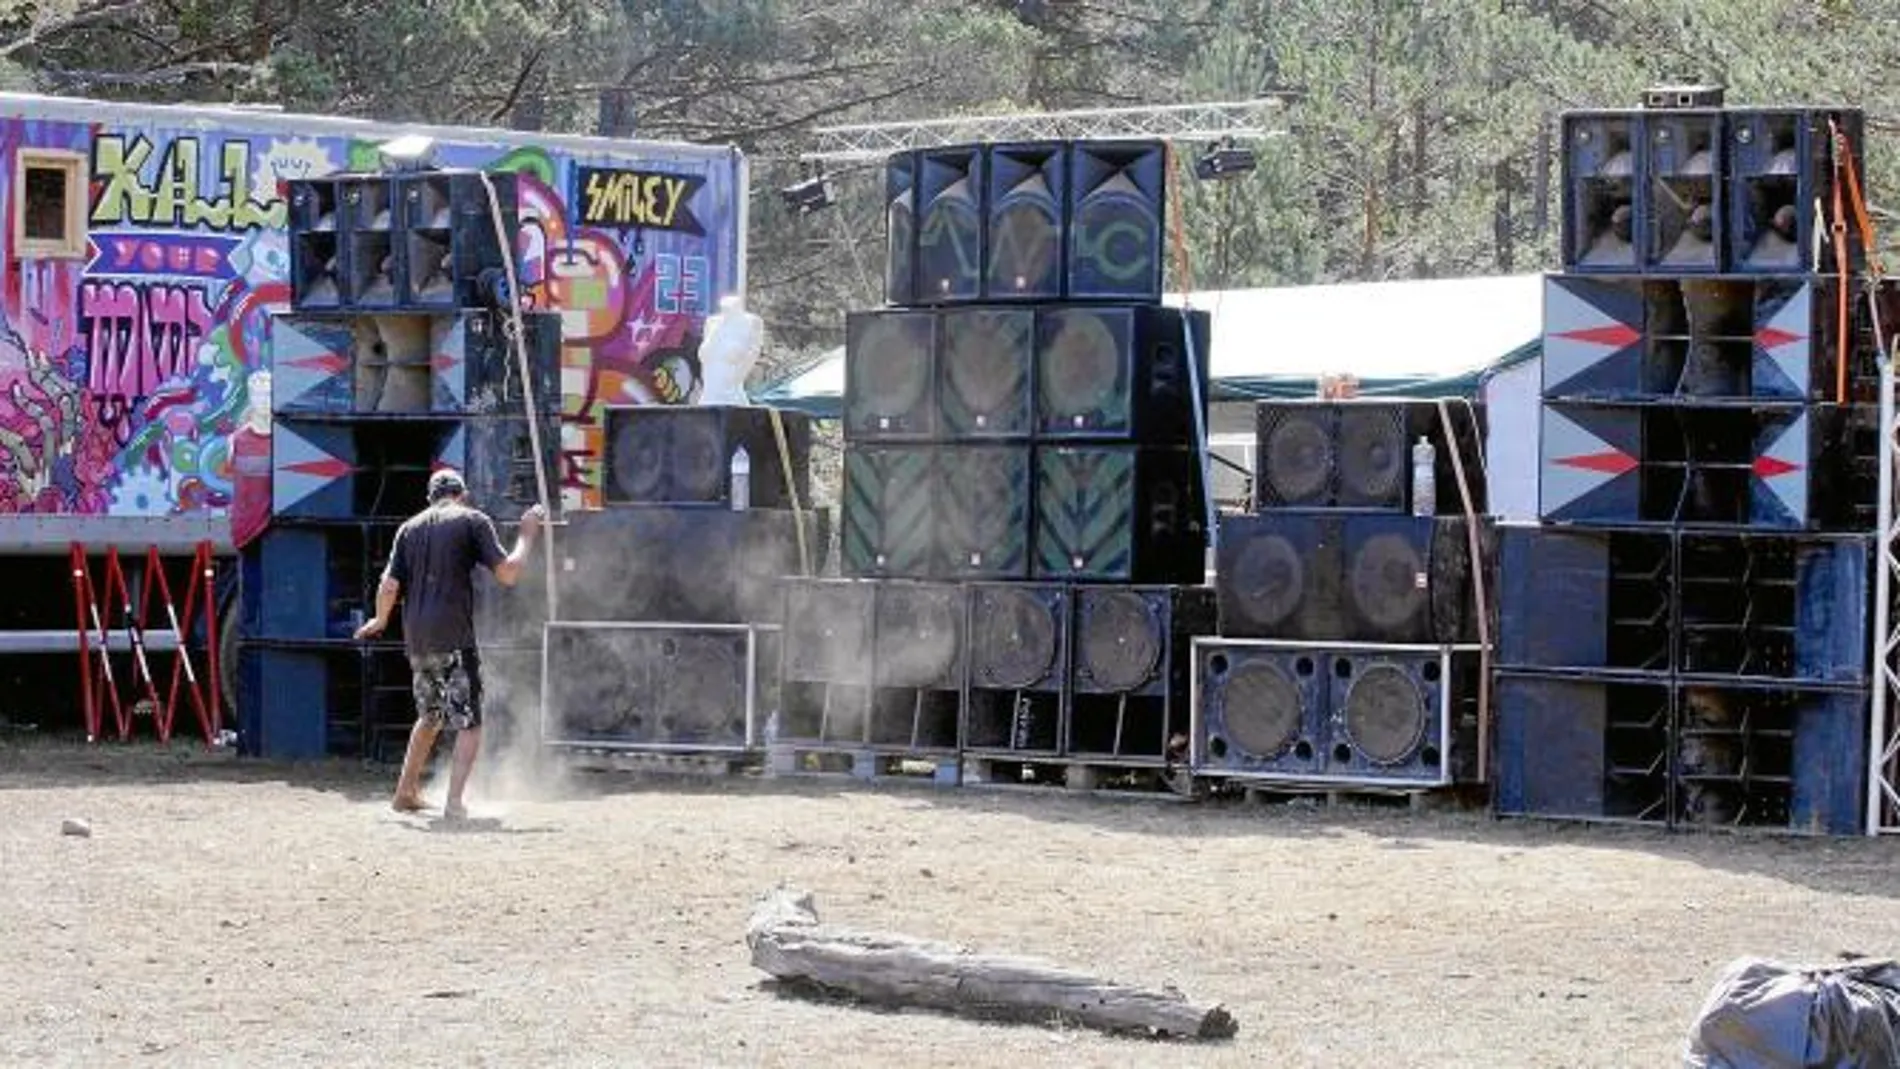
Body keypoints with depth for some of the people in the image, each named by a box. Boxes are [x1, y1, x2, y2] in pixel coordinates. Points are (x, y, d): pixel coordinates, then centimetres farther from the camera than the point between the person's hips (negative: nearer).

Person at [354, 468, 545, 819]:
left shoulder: (410, 528, 14)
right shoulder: (473, 520, 1)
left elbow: (389, 586, 6)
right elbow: (507, 574, -6)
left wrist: (380, 621, 25)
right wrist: (527, 535, 8)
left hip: (417, 641, 5)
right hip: (455, 638, -5)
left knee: (430, 716, 23)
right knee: (469, 722, -2)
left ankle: (406, 793, 26)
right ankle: (455, 801, -16)